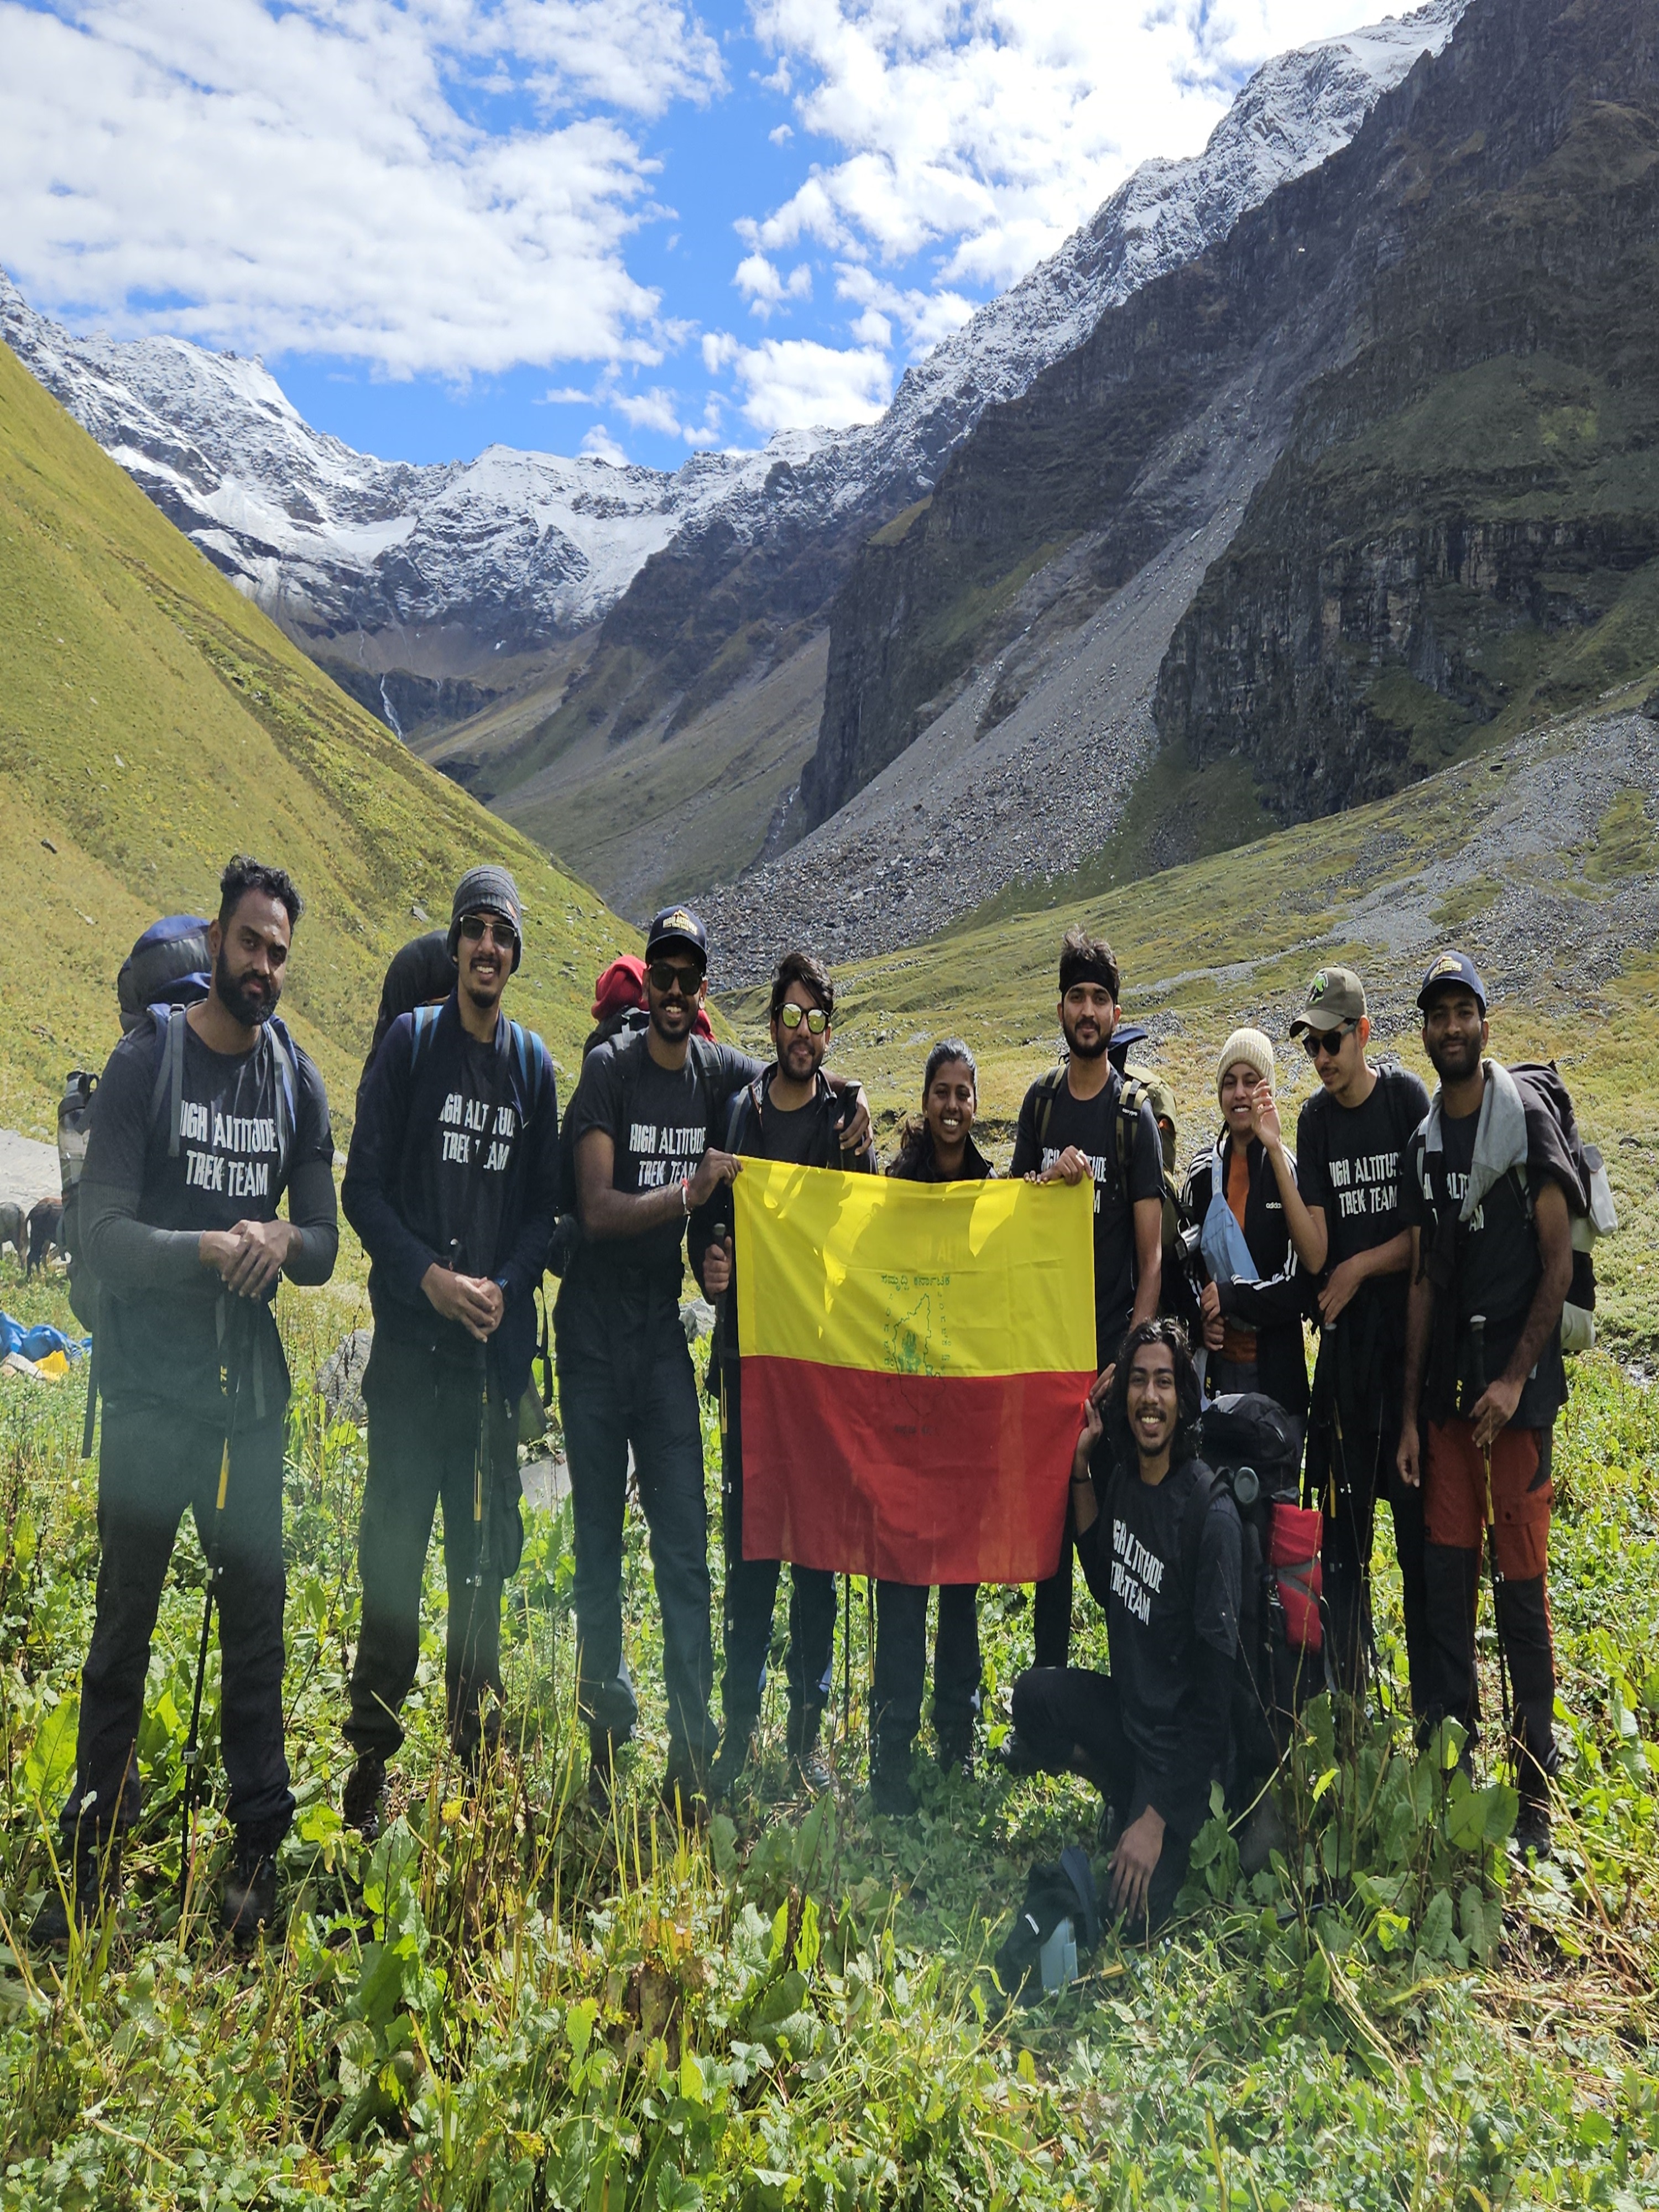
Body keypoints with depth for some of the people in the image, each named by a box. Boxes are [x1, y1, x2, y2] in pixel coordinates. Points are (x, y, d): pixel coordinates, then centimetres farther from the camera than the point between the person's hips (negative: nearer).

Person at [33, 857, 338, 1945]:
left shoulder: (300, 1083, 7)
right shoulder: (147, 1060, -3)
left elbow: (326, 1244, 8)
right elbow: (103, 1226, -8)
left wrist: (283, 1239, -14)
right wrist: (206, 1249, -24)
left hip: (253, 1393, 3)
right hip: (149, 1391, -3)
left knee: (257, 1619, 8)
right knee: (124, 1623, 6)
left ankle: (260, 1847, 20)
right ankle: (96, 1853, 20)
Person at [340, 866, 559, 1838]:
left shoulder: (535, 1061, 10)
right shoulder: (410, 1041, 1)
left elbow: (545, 1204, 11)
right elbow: (363, 1186, -1)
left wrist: (504, 1285, -5)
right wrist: (428, 1274, -12)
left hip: (497, 1338, 3)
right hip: (412, 1333, -3)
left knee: (487, 1544, 10)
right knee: (396, 1535, -1)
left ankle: (478, 1746, 23)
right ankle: (374, 1751, 11)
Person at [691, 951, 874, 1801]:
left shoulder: (848, 1118, 4)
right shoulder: (737, 1112, 7)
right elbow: (705, 1218, 10)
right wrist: (708, 1265, -9)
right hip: (748, 1348, 1)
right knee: (747, 1538, 6)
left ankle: (807, 1728, 17)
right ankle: (739, 1722, 18)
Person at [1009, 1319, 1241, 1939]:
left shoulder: (1211, 1512, -23)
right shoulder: (1123, 1479, -1)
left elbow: (1217, 1684, -22)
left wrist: (1157, 1818, -22)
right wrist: (1080, 1466, 5)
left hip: (1182, 1742, -7)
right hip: (1127, 1709, 7)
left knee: (1132, 1914, -20)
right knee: (1035, 1694, -20)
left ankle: (1186, 1830, 11)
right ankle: (1119, 1792, 7)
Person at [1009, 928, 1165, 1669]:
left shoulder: (1135, 1113, -3)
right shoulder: (1041, 1099, 8)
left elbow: (1152, 1256, -6)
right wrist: (1049, 1177, -10)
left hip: (1114, 1335, -3)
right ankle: (1048, 1667, 20)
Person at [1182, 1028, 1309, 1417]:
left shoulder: (1288, 1169, -7)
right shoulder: (1204, 1171, 6)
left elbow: (1301, 1284, -11)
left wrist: (1230, 1296, -14)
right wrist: (1200, 1319, -2)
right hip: (1217, 1360, 4)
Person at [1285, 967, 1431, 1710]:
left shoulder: (1408, 1099, -6)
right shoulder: (1315, 1120, 4)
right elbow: (1314, 1253, -5)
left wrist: (1360, 1267, -7)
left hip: (1411, 1336, -3)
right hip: (1345, 1342, 4)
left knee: (1420, 1524, 2)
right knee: (1343, 1524, 8)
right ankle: (1347, 1705, 20)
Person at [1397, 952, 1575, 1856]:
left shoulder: (1529, 1123, -3)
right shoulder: (1423, 1145, 12)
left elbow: (1558, 1262, -6)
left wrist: (1516, 1377, -13)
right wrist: (1410, 1412, 10)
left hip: (1517, 1382, -5)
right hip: (1446, 1385, 5)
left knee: (1521, 1576, -2)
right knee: (1447, 1567, 7)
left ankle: (1535, 1787, 9)